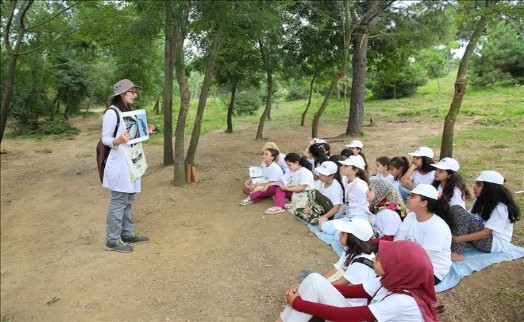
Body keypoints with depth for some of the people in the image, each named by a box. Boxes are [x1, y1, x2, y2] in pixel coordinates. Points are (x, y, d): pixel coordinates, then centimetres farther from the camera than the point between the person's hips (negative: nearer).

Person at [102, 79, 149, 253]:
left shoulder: (128, 111, 14)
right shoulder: (112, 112, -13)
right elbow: (105, 138, -14)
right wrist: (118, 141, -33)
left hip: (130, 162, 9)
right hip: (119, 162, -9)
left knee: (128, 200, 15)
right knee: (119, 202, -3)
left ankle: (127, 234, 26)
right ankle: (112, 240, 7)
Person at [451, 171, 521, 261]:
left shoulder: (500, 208, -19)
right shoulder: (479, 202, 6)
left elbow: (485, 233, -25)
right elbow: (468, 219, 1)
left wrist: (457, 239, -33)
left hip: (495, 243, -9)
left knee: (458, 211, -27)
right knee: (453, 210, -8)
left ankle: (456, 253, -29)